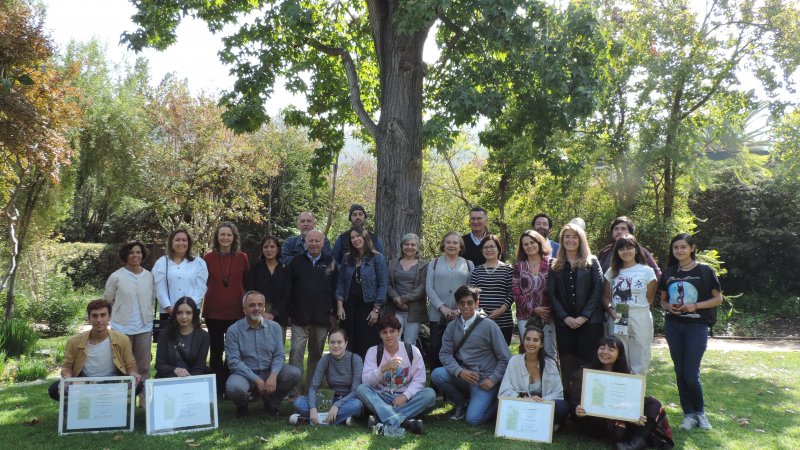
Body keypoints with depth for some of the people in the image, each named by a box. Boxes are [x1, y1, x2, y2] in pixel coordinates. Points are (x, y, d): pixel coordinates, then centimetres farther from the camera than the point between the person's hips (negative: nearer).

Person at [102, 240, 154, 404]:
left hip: (145, 328, 3)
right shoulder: (116, 277, -5)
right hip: (122, 329, -3)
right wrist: (119, 315, 3)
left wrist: (147, 315, 8)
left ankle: (144, 400, 19)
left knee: (144, 366, 9)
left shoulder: (149, 276, 3)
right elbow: (107, 301, 3)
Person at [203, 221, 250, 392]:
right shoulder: (208, 258, 0)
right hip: (214, 312, 0)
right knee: (216, 350, 8)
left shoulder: (242, 257, 1)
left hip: (236, 311, 0)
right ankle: (217, 387, 19)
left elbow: (247, 282, 6)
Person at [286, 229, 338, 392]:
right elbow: (288, 288, 4)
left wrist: (334, 312, 2)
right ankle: (292, 389, 1)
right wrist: (289, 311, -2)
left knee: (316, 353, 9)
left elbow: (336, 288, 7)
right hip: (300, 317, -1)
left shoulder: (330, 262, 8)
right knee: (296, 351, -5)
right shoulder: (296, 262, 6)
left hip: (322, 317, 1)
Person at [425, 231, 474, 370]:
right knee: (435, 348, 0)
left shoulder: (468, 265, 10)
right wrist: (442, 307, -11)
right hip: (437, 315, 0)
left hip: (461, 316, 0)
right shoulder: (434, 263, 10)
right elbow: (429, 288, 1)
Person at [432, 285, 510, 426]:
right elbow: (445, 354, -2)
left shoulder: (489, 326, -9)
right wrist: (460, 372, -19)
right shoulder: (452, 326, 1)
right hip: (463, 376, 4)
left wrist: (493, 380, -13)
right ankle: (462, 403, 6)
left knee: (472, 419, -19)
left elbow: (505, 359, -5)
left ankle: (496, 403, 14)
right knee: (436, 374, -22)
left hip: (484, 380, -4)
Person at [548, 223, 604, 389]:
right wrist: (565, 317, -8)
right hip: (564, 322, 2)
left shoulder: (592, 262, 7)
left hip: (589, 321, -2)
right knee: (567, 365, 3)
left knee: (588, 362, -4)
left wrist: (584, 316, -11)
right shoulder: (555, 265, 11)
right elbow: (551, 293, 4)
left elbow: (597, 290, -2)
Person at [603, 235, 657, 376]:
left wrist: (635, 309, -5)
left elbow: (649, 299, 3)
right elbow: (605, 297, 8)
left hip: (640, 320, -2)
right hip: (617, 321, 2)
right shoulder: (612, 272, 10)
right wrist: (611, 309, -9)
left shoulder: (647, 271, 2)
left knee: (639, 365, 2)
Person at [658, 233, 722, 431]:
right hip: (673, 326, 4)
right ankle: (689, 414, 18)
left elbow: (718, 298, 0)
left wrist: (695, 306, -14)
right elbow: (663, 300, 15)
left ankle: (700, 412, 17)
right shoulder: (669, 272, 8)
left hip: (697, 326, -4)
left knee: (691, 374, -6)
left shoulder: (705, 271, -3)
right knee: (680, 373, 7)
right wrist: (668, 307, -8)